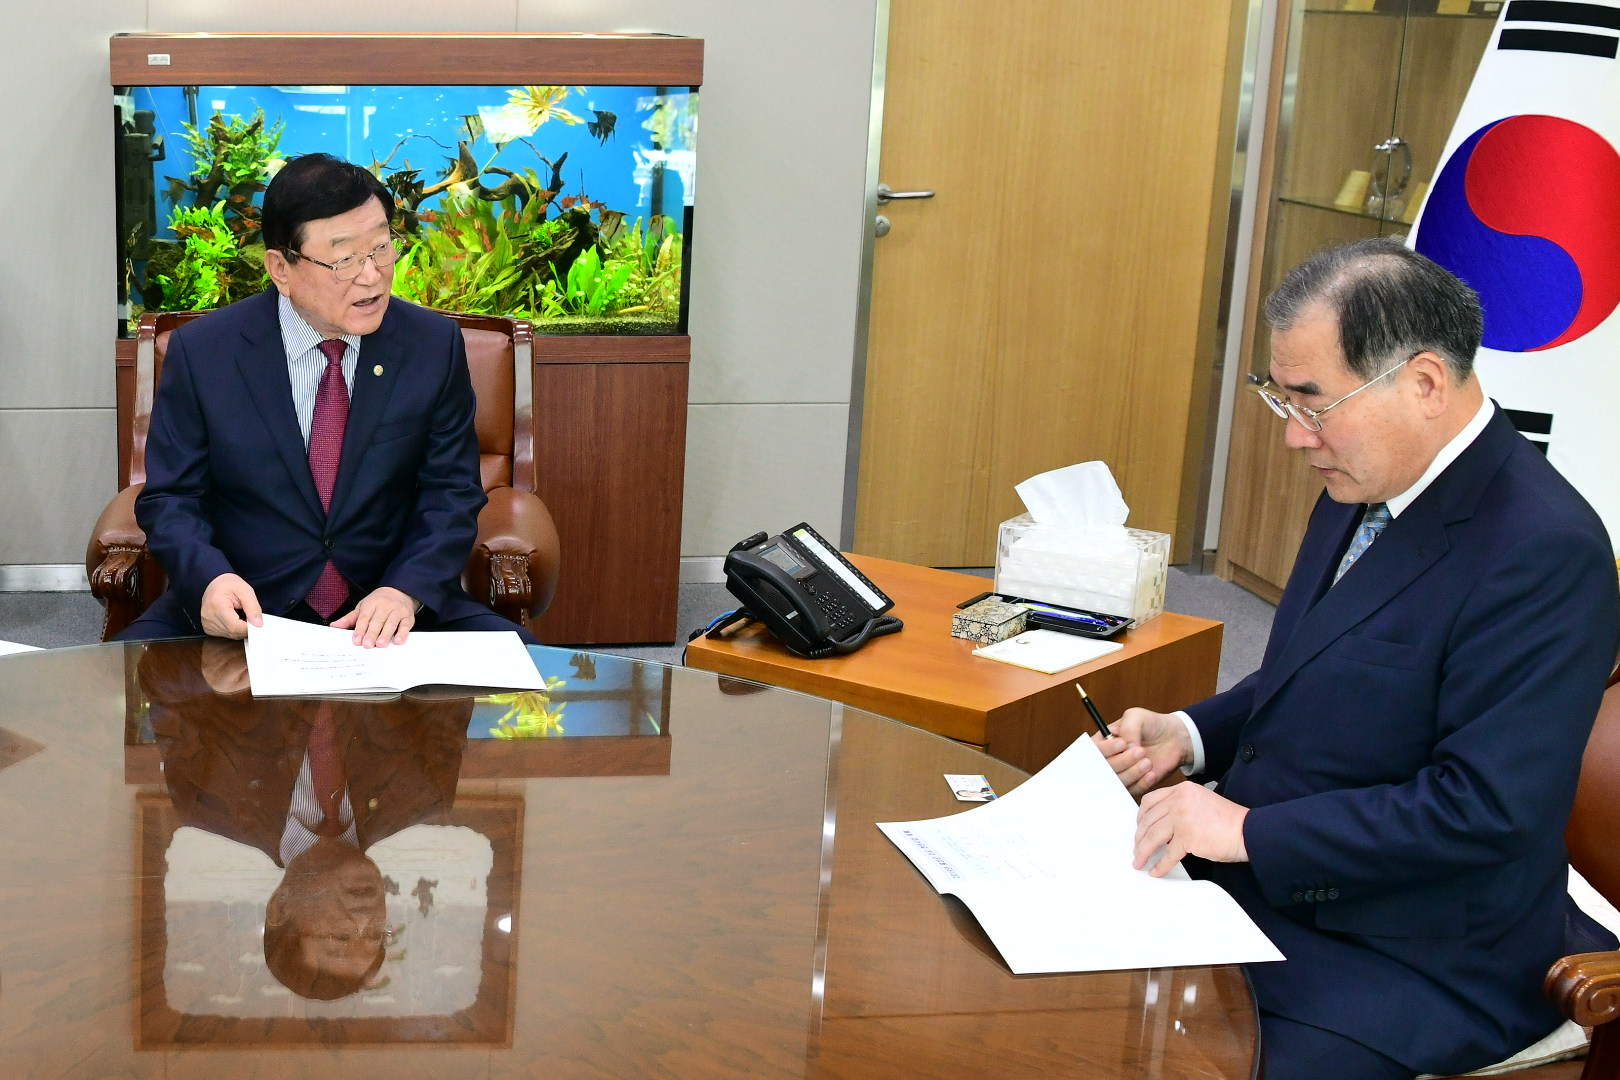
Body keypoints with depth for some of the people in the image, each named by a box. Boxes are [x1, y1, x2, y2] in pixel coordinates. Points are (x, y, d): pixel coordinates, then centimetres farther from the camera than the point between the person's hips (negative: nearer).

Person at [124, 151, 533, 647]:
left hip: (389, 608, 2)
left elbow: (451, 492, 1)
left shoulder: (434, 345, 0)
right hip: (246, 615, -1)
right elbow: (170, 498, 0)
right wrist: (208, 578, -22)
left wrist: (406, 590, -18)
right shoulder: (201, 351, -3)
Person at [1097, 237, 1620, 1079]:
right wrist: (1192, 735, 2)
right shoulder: (1364, 487, 5)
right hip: (1260, 883, 8)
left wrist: (1251, 829, -24)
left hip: (1412, 969, -8)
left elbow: (1486, 809, -25)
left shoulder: (1545, 551, -22)